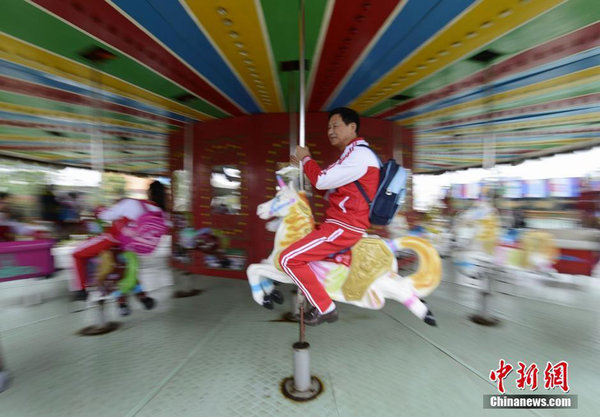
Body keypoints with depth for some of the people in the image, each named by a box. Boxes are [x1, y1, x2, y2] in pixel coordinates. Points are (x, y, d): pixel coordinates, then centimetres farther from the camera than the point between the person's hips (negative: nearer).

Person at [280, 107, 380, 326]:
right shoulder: (352, 154, 20)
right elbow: (326, 181, 23)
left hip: (343, 227, -11)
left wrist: (306, 158, -2)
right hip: (341, 223, 11)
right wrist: (304, 164, 15)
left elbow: (322, 181, -18)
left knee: (288, 258, -14)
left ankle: (325, 308, -1)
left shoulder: (359, 154, -14)